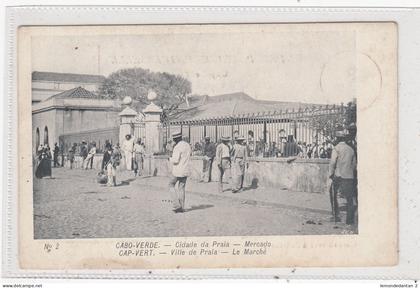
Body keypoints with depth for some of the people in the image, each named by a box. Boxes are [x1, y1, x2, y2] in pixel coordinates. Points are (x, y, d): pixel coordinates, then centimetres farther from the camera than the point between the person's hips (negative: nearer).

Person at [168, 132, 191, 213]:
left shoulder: (177, 147, -17)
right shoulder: (187, 145, 9)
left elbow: (175, 160, -23)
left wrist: (170, 159, -2)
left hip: (178, 171, -7)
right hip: (186, 171, 7)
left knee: (171, 185, 10)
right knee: (181, 188, 13)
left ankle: (176, 205, 1)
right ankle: (182, 207, 11)